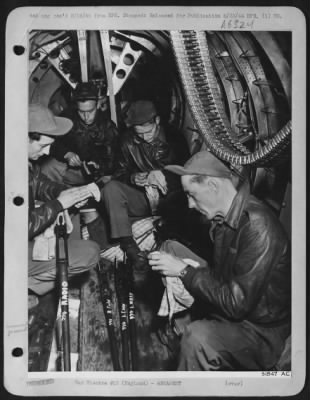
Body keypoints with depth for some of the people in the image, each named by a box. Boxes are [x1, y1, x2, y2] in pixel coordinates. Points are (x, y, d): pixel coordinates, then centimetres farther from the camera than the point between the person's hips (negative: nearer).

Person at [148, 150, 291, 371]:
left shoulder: (258, 227, -30)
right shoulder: (225, 217, -2)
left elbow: (236, 304, -30)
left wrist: (185, 272, -23)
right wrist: (193, 267, -7)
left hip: (261, 329, -9)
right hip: (229, 301, 9)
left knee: (198, 337, -37)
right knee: (171, 248, 8)